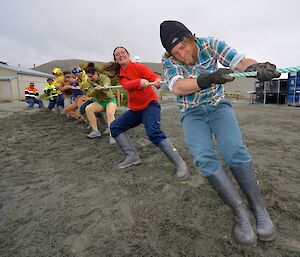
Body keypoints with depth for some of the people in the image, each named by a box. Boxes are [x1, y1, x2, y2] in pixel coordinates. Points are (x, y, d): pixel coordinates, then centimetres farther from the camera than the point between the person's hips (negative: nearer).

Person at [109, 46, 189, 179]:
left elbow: (152, 75, -21)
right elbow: (127, 85, -14)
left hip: (150, 104, -7)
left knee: (154, 133, -28)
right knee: (115, 127, 1)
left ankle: (179, 163, -20)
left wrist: (158, 81, -47)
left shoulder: (138, 66, -4)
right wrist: (140, 82, -36)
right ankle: (132, 156, -1)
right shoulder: (120, 76, 9)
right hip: (135, 109, 7)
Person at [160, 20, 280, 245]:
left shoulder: (210, 44, -6)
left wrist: (257, 66, -38)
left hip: (218, 106, 0)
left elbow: (240, 61, -15)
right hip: (192, 114, 0)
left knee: (235, 150, -27)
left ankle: (258, 207, -8)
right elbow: (177, 87, -26)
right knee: (204, 158, -27)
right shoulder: (168, 60, -8)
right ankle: (240, 211, -13)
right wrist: (209, 78, -42)